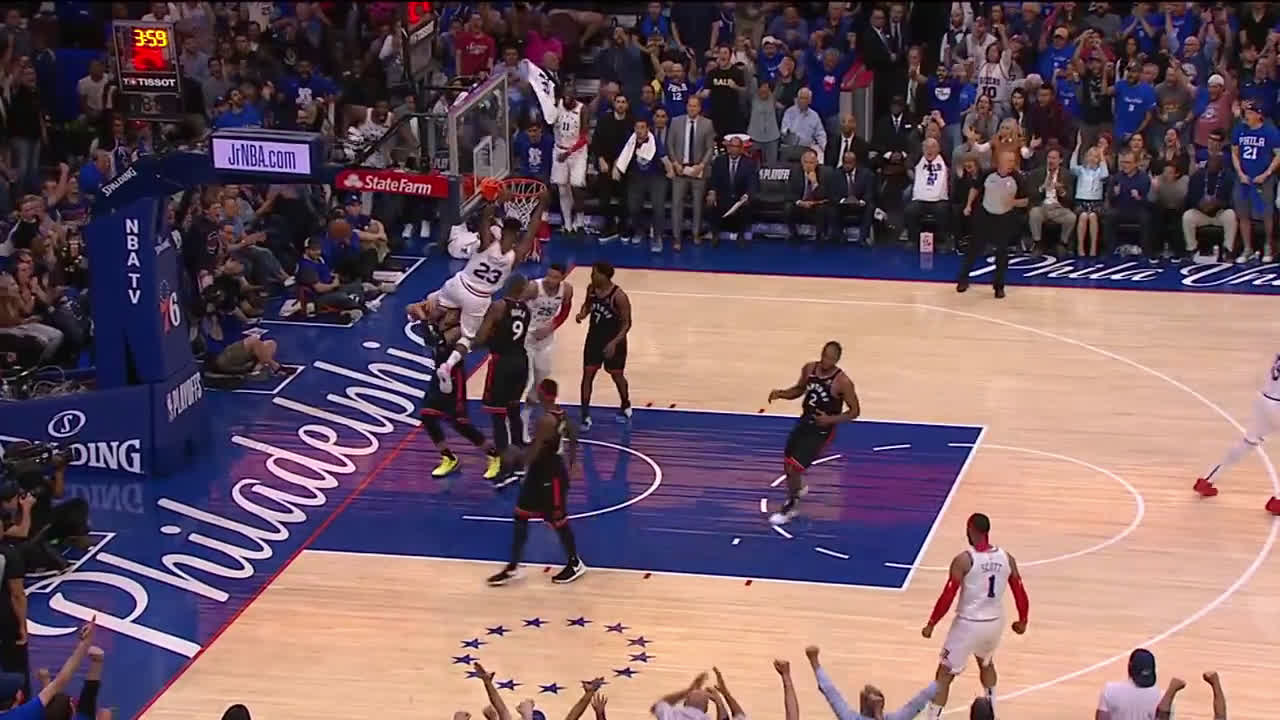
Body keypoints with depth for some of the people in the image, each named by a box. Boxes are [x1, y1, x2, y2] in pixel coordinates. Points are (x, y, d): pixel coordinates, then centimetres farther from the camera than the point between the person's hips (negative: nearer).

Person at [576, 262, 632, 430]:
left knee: (617, 375, 13)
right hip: (594, 338, 5)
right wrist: (582, 313, -10)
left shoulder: (619, 297, -25)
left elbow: (626, 324, -19)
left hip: (613, 341, -5)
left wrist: (614, 342, -28)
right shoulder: (591, 289, -7)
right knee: (587, 375, 0)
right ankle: (585, 416, 6)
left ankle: (625, 407, 40)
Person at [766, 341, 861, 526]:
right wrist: (781, 393, -8)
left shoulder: (842, 382, -24)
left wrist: (831, 419, -28)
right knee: (788, 463, 18)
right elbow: (799, 390, 12)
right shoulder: (809, 369, -7)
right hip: (804, 422, 6)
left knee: (794, 468, -11)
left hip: (822, 430, -6)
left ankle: (787, 509, 10)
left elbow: (855, 411, -15)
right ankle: (797, 488, 52)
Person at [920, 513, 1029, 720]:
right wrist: (1022, 621, 21)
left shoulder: (964, 560, -17)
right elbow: (1020, 593, 4)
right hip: (994, 622, 5)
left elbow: (947, 597, -17)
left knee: (945, 674, 5)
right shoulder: (1006, 558, -2)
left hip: (968, 624, -5)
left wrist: (931, 624, -6)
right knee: (986, 663, 33)